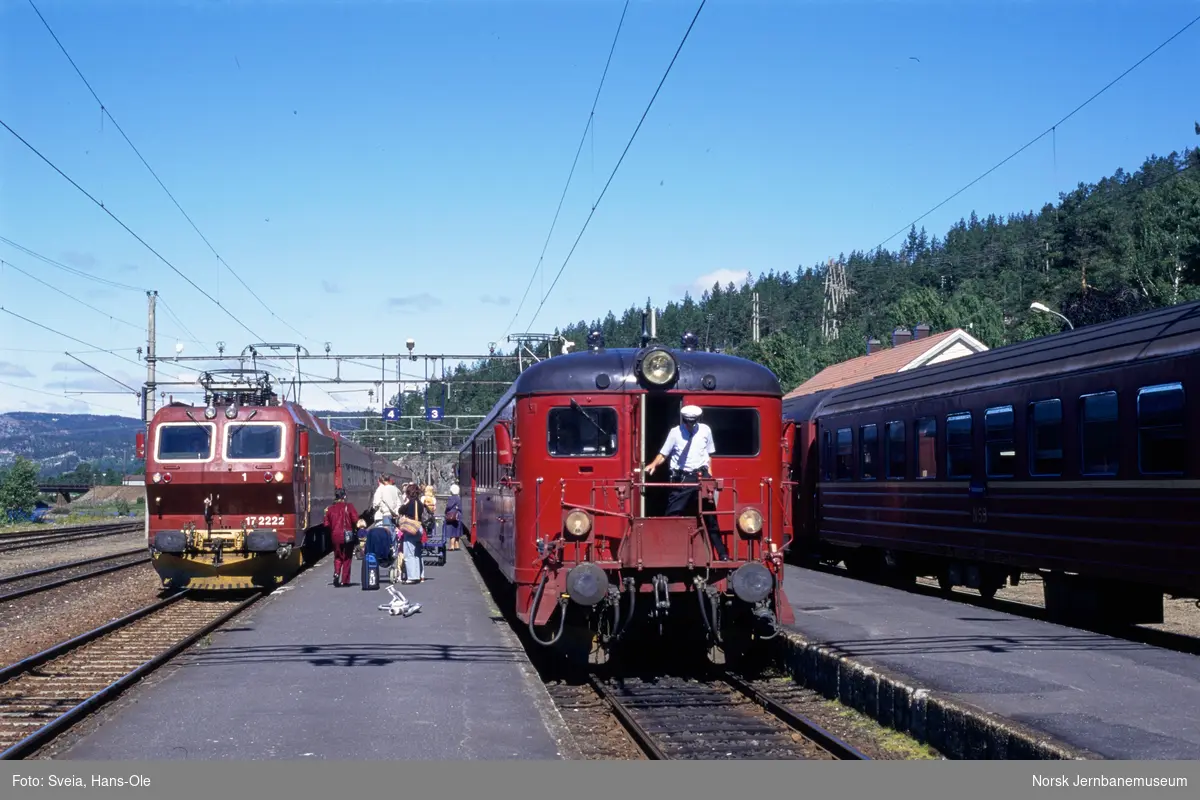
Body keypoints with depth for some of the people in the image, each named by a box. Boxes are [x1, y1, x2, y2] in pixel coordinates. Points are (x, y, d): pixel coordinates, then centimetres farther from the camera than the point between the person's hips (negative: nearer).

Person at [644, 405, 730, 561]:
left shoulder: (705, 430, 4)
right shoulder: (675, 432, -2)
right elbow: (663, 454, -1)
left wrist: (709, 470, 5)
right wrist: (653, 465, -17)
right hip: (681, 478, -1)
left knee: (709, 516, 6)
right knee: (672, 515, -5)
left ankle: (722, 553, 12)